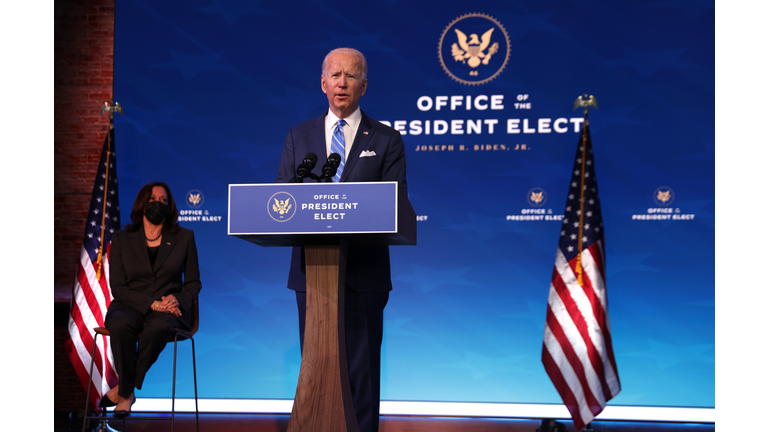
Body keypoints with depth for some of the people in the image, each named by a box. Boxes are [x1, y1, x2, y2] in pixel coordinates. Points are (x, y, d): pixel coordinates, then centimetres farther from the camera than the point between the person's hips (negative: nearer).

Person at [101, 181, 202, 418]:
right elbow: (118, 287, 3)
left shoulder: (184, 237, 13)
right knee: (121, 325, -37)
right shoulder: (121, 239, 10)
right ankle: (128, 394, -21)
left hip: (169, 310, 0)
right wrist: (152, 304, -12)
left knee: (159, 327, -38)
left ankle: (123, 390, -23)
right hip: (130, 305, 0)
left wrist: (178, 301, -9)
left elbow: (193, 282, 15)